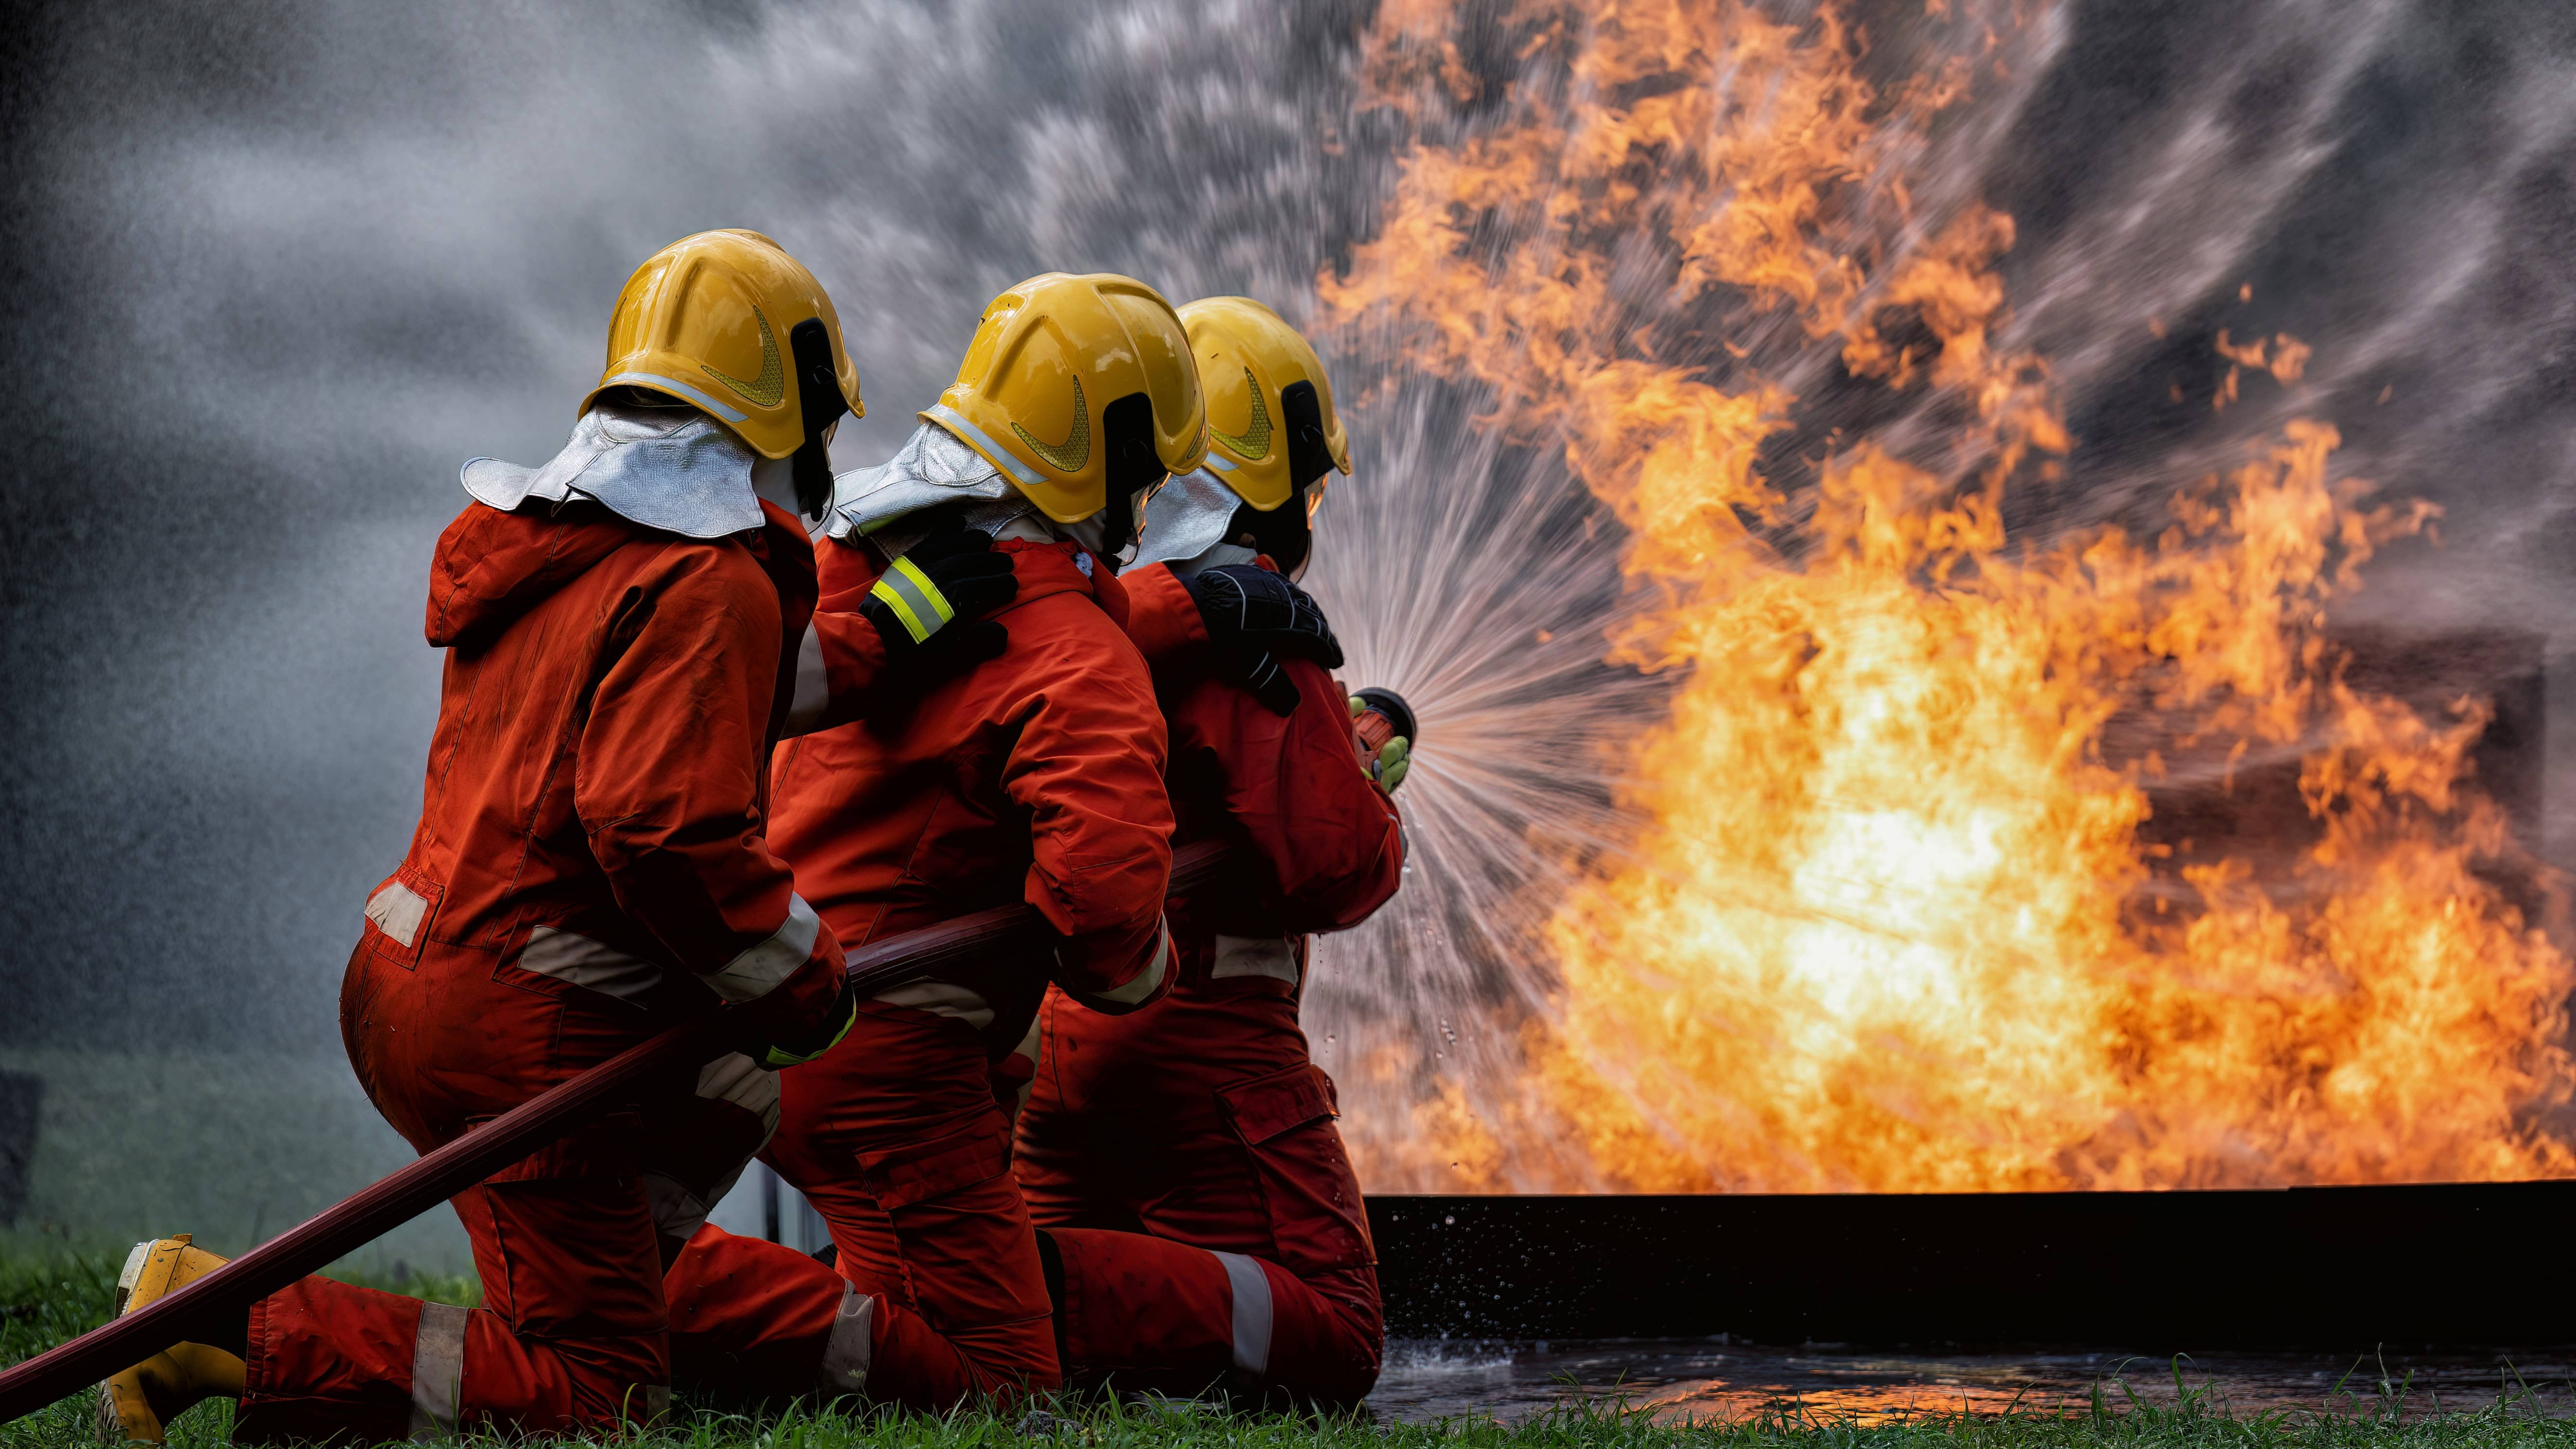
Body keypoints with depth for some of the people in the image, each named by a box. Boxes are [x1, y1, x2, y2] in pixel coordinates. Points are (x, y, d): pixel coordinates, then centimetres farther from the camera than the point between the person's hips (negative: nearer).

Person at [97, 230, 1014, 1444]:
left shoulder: (552, 547, 13)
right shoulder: (710, 584, -14)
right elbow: (664, 826, -24)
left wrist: (883, 641, 16)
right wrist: (803, 978, -11)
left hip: (399, 978, 9)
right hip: (510, 1028, -9)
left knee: (742, 1075, 28)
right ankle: (227, 1324, -13)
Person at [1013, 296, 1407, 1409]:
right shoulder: (1254, 631, -13)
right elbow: (1329, 869, -16)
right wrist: (1374, 789, 5)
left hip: (1038, 1027, 8)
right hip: (1196, 1029, -7)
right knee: (1328, 1346, -3)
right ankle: (1049, 1289, -24)